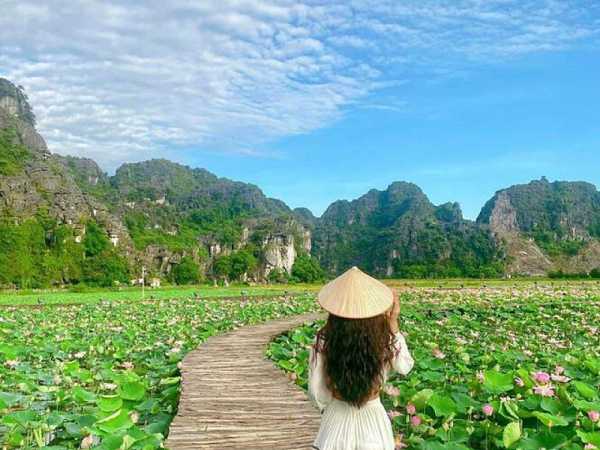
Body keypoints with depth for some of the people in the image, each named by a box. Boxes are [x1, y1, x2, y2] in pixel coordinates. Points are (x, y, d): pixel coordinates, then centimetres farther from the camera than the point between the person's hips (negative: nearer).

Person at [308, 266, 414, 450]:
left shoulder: (323, 343, -21)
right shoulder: (384, 341, -21)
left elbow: (317, 395, -13)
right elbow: (405, 366, 0)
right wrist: (393, 322, -4)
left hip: (337, 419, 0)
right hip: (373, 418, 0)